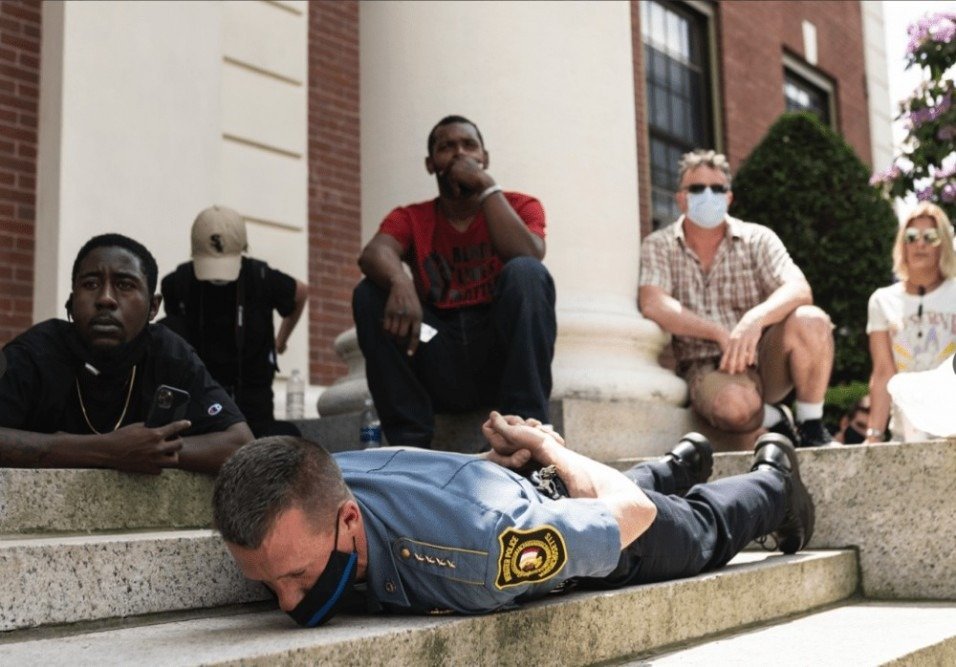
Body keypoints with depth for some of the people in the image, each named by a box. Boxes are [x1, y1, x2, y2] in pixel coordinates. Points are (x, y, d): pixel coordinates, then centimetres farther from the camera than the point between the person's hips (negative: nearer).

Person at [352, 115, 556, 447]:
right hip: (440, 367, 2)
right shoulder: (410, 219, 9)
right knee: (370, 292, -17)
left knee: (525, 272, -25)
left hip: (503, 357, -1)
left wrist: (486, 185, -12)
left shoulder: (519, 206, 7)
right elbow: (374, 253, -15)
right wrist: (400, 282, -37)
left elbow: (527, 256, -17)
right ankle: (409, 441, -20)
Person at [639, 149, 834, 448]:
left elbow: (799, 290, -12)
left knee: (810, 321, -28)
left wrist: (756, 318, -33)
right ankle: (774, 421, 0)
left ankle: (812, 427, -10)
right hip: (707, 367, -2)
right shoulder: (658, 247, 2)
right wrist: (721, 333, -22)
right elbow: (653, 305, -16)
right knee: (735, 403, -37)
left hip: (764, 358, 2)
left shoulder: (757, 238, 4)